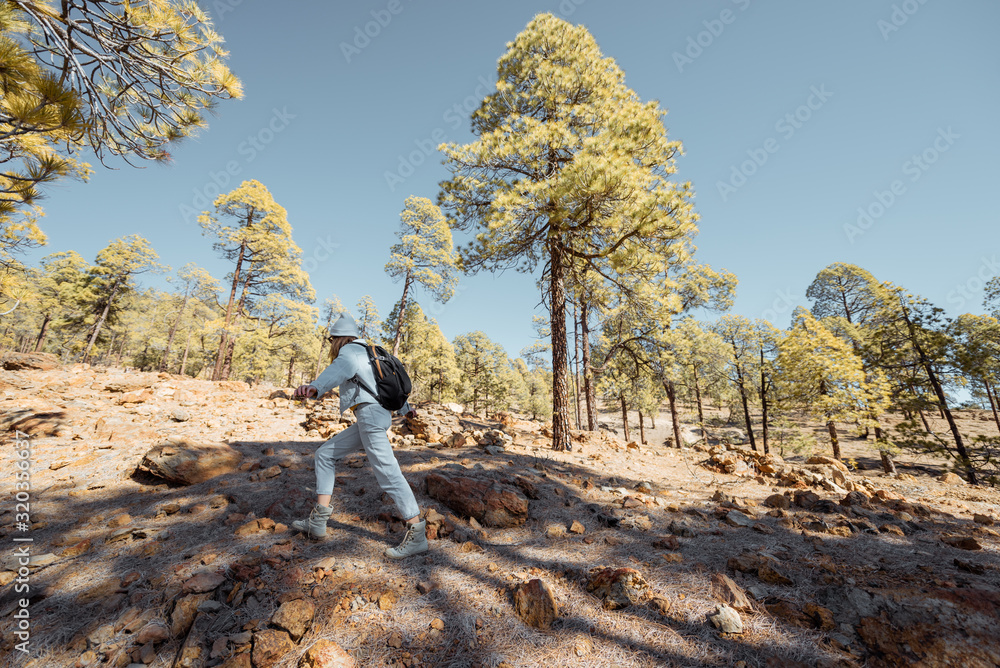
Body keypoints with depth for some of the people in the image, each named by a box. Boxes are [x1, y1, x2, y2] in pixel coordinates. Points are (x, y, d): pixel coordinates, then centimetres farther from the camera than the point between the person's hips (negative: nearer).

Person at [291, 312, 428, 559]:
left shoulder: (350, 351, 0)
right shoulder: (370, 353, 27)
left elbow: (339, 370, -26)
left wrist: (314, 388, -46)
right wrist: (405, 408, 49)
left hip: (370, 413, -10)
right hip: (372, 418, 10)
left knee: (387, 472, -14)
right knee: (325, 454, 16)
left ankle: (417, 535, -11)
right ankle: (318, 522, 18)